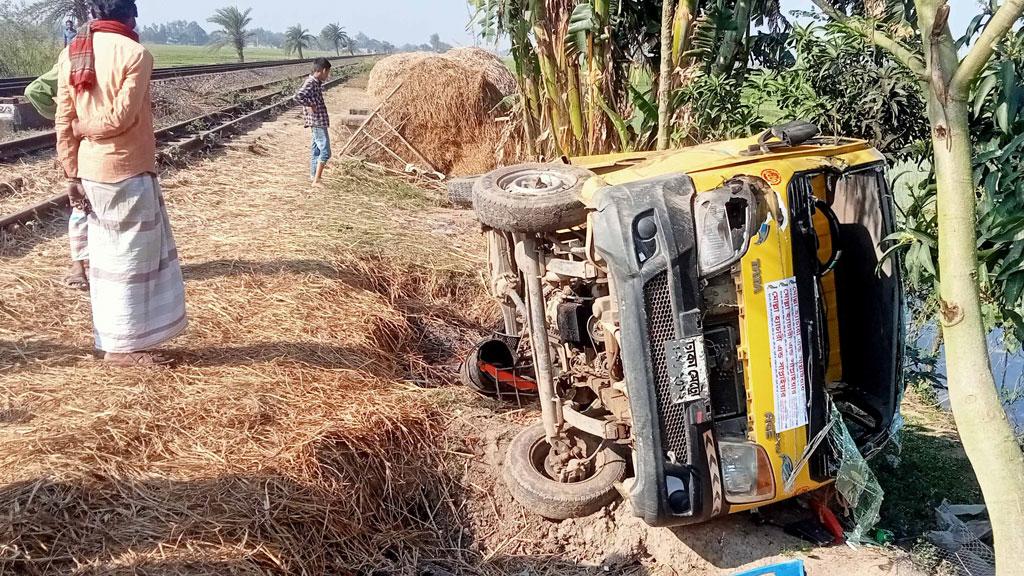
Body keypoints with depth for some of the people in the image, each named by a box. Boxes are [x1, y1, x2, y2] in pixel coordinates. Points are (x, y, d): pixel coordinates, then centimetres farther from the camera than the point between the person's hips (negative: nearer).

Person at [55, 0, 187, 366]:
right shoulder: (135, 54, -12)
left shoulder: (70, 56, 6)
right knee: (131, 257, 3)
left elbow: (63, 122, 5)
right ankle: (123, 346, 10)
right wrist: (83, 126, -1)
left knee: (107, 256, 16)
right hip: (127, 171, -7)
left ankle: (112, 339, 24)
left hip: (91, 171, 7)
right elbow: (121, 117, -19)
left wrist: (72, 175, 9)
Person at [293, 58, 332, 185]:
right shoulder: (311, 83, -18)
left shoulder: (316, 83, 12)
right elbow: (298, 96, -32)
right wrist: (310, 105, -22)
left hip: (319, 121, 10)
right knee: (325, 152, -12)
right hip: (317, 122, -10)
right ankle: (316, 180, -12)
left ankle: (313, 175, 30)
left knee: (317, 150, 19)